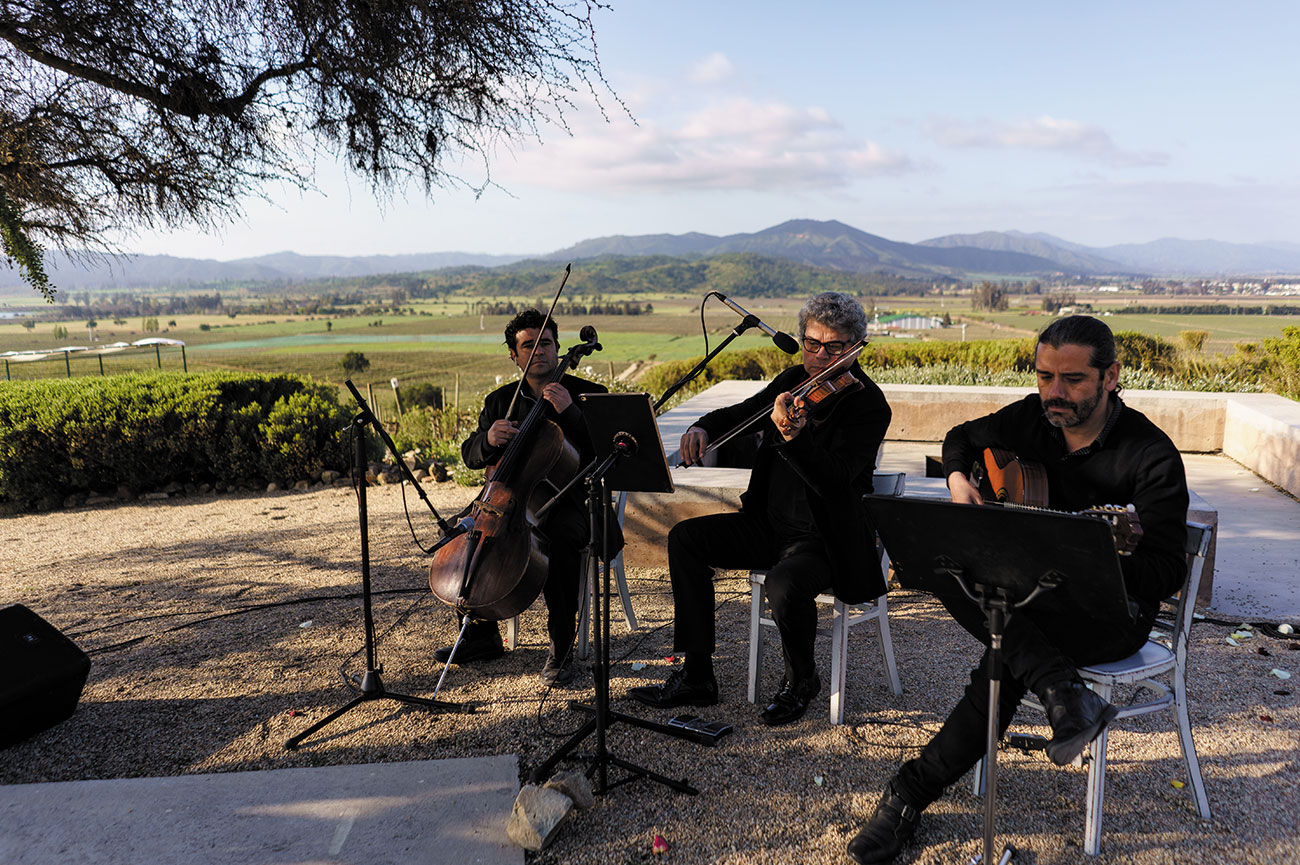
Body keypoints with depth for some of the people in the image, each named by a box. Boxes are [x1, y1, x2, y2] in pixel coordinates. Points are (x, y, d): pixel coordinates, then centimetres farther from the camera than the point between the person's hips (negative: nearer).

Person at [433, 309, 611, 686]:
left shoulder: (588, 395, 0)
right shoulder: (500, 400, 12)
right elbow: (471, 455, 8)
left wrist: (569, 412, -24)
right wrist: (489, 438, -16)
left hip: (568, 502, -4)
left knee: (560, 540, -37)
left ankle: (561, 649, -21)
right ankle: (482, 636, 2)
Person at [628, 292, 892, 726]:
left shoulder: (869, 404, -14)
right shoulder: (793, 381, 6)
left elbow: (834, 479, -27)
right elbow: (739, 414, 16)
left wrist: (793, 436, -44)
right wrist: (703, 427, -6)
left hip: (826, 539, -7)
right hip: (771, 524, 7)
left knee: (784, 586, -35)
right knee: (685, 537, -4)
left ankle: (800, 680, 1)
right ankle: (696, 675, 1)